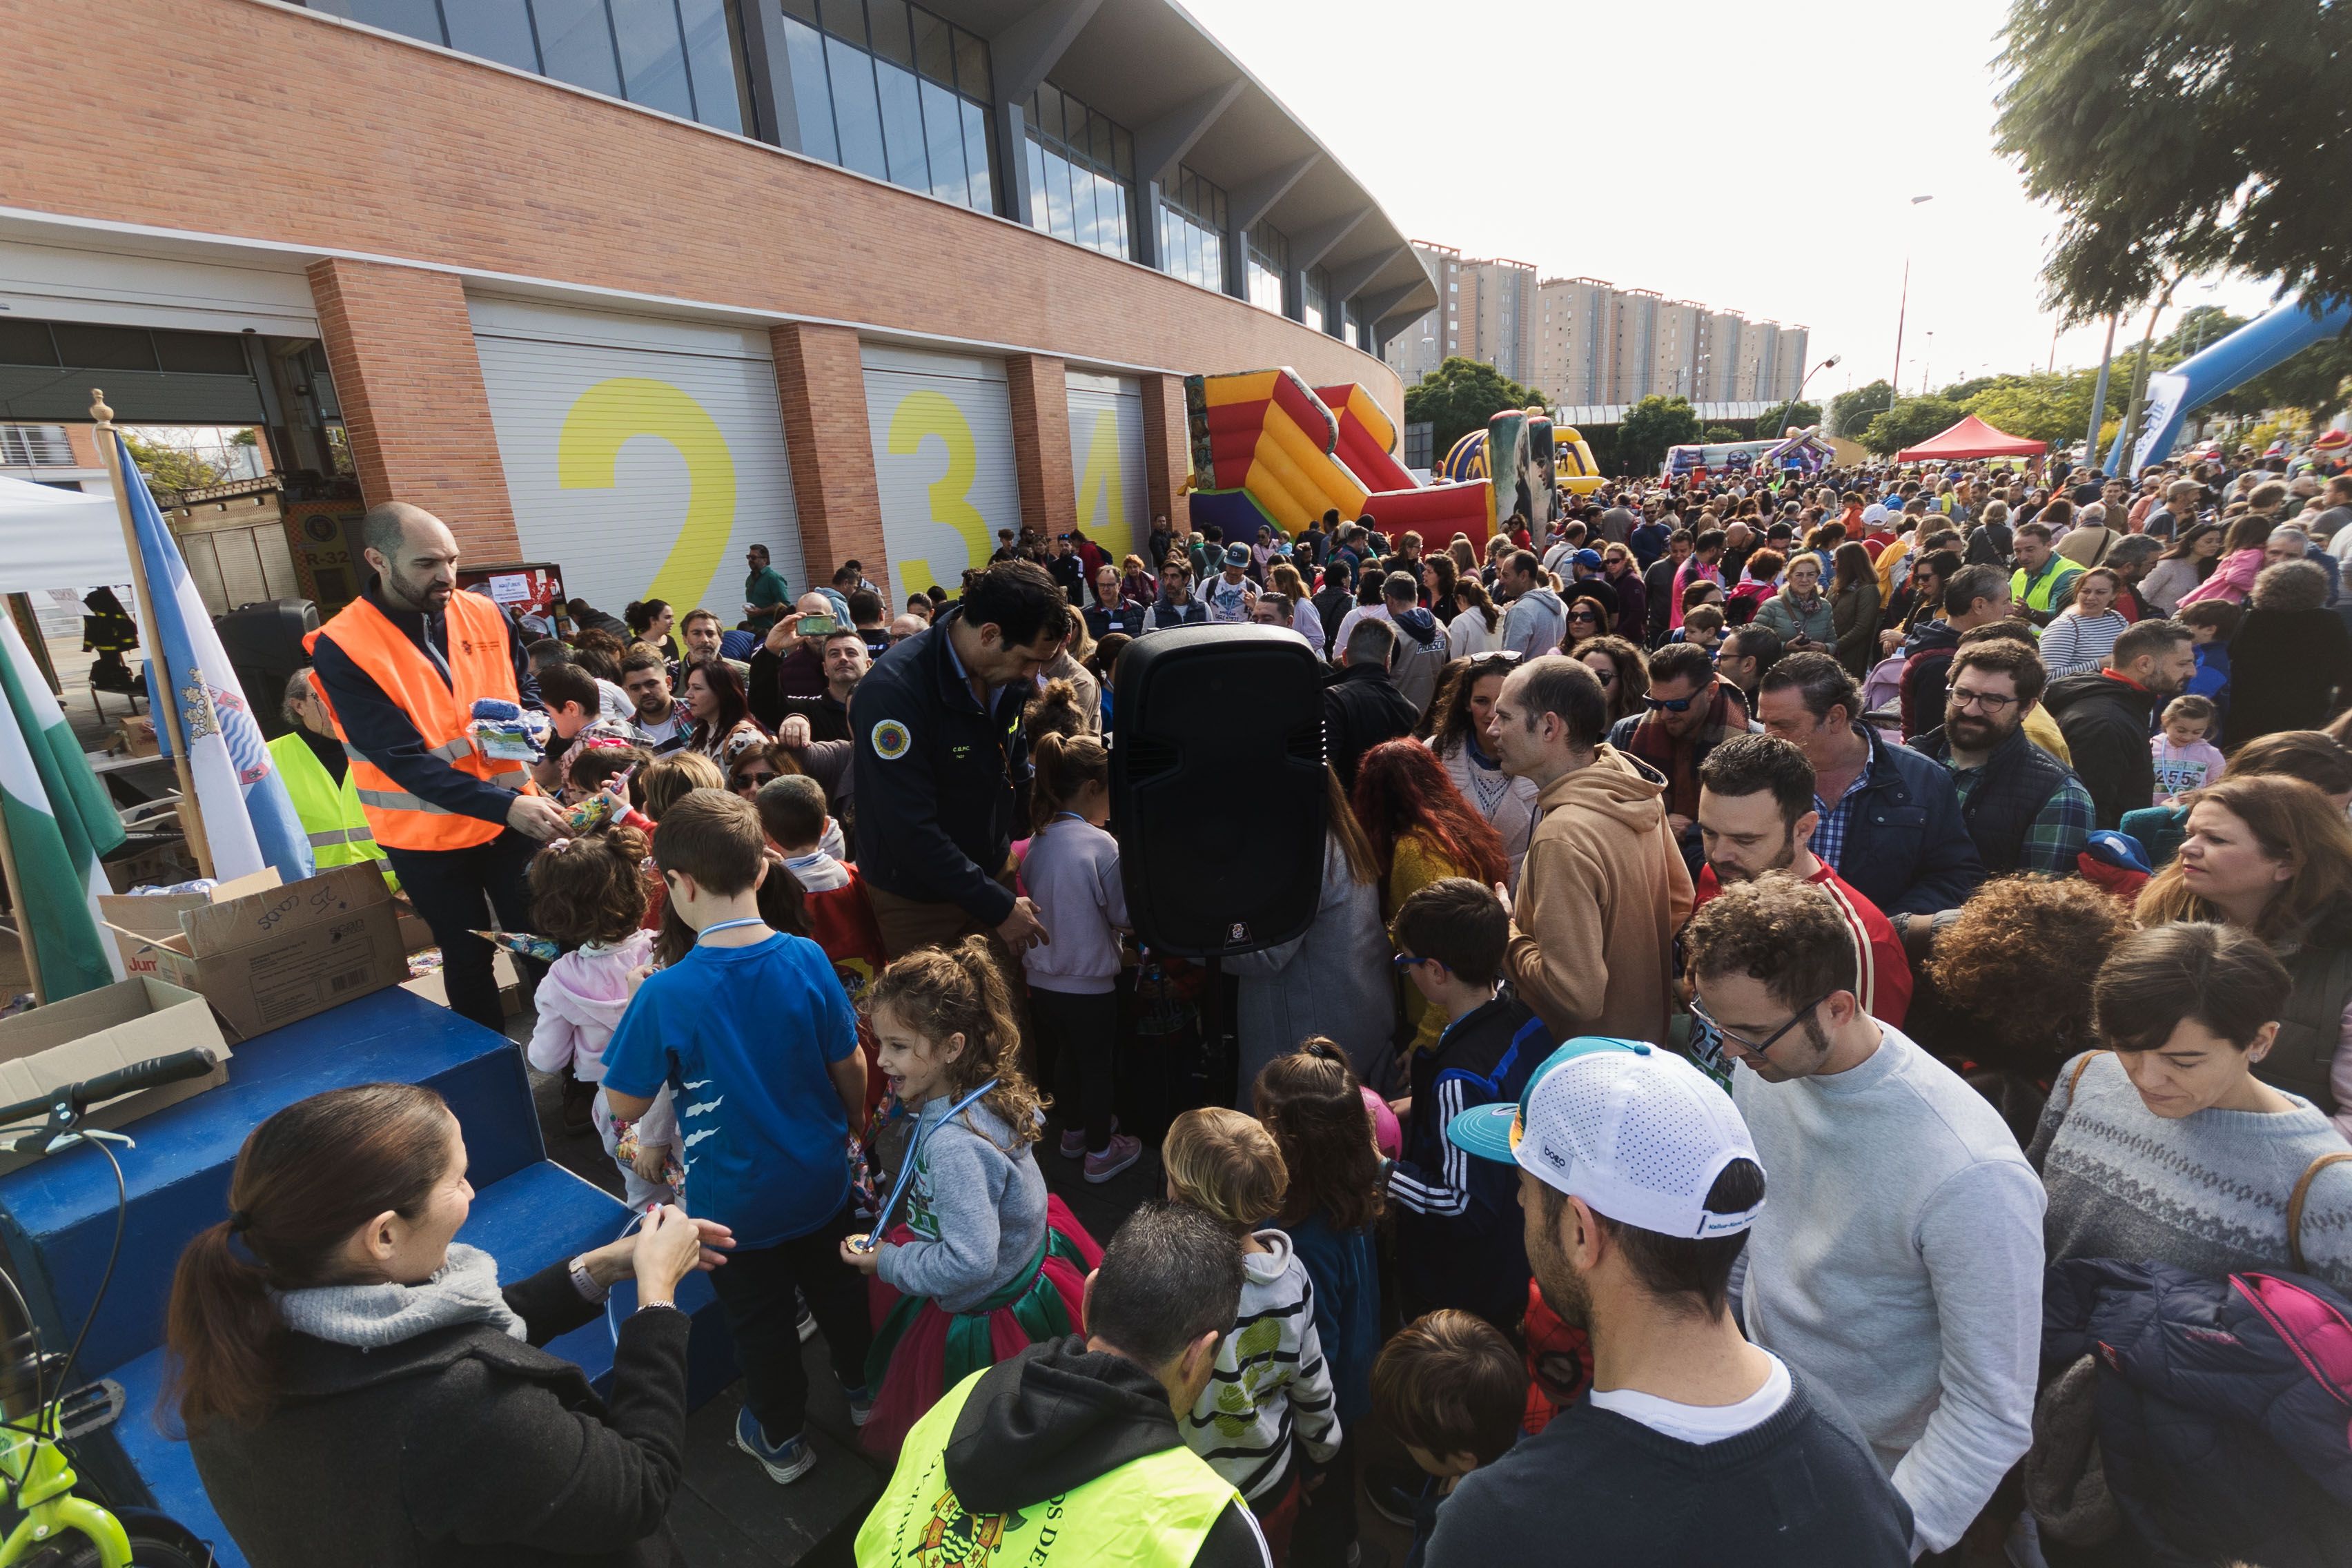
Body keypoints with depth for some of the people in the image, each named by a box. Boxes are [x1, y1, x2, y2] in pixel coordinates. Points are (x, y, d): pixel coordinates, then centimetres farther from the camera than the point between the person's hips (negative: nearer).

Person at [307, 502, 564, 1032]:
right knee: (468, 956, 15)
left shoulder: (484, 615, -4)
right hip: (427, 835, -2)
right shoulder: (341, 649, -16)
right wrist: (505, 805, -32)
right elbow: (404, 759, -22)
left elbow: (527, 690, 10)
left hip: (516, 814, 3)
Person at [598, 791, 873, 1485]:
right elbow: (850, 1066, -8)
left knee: (760, 1318, 22)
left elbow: (625, 1106, -14)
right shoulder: (807, 959, -20)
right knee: (835, 1283, 27)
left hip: (734, 1201, -2)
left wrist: (640, 1014, -2)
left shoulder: (666, 995, -28)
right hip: (820, 1182, 3)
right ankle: (864, 1387, 50)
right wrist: (850, 1124, 12)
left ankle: (781, 1439, 43)